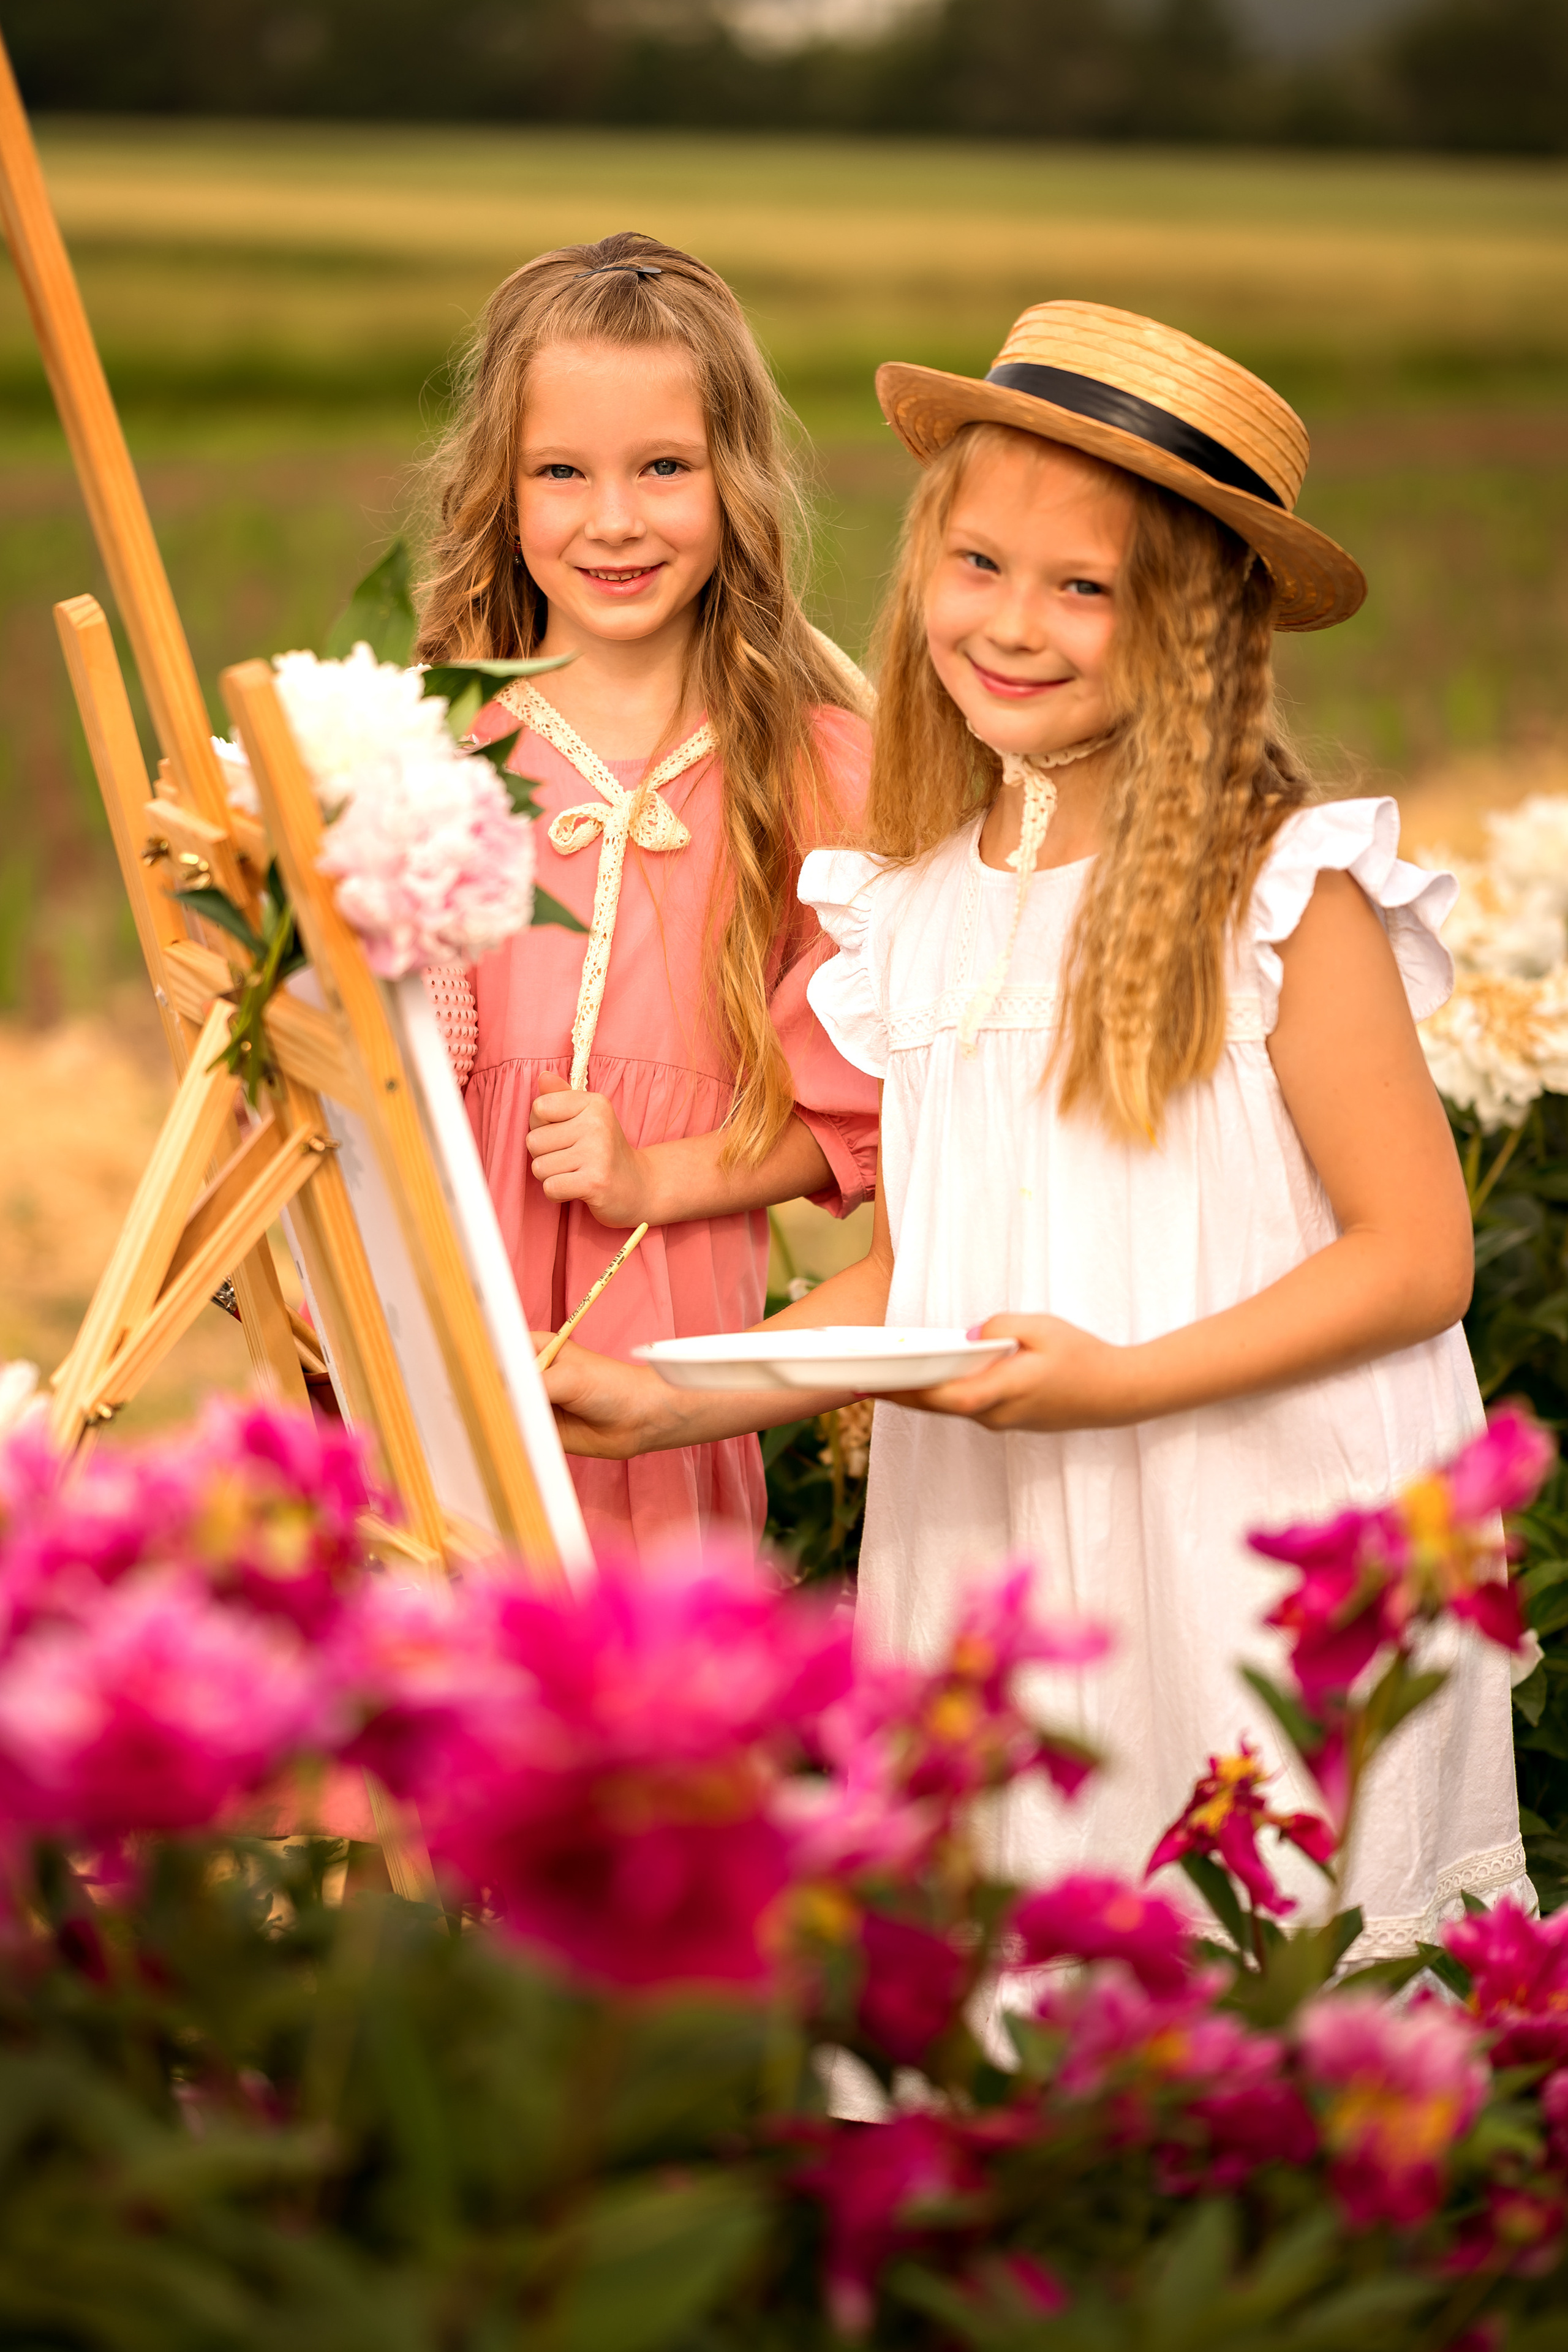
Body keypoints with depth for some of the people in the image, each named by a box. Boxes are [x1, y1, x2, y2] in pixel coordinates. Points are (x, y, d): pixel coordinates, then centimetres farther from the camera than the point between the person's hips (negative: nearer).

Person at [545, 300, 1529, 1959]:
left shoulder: (1282, 889, -9)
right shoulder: (914, 905, 9)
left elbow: (1419, 1253, -9)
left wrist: (1124, 1381, -18)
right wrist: (680, 1403, 4)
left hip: (1254, 1565, -5)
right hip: (984, 1553, 5)